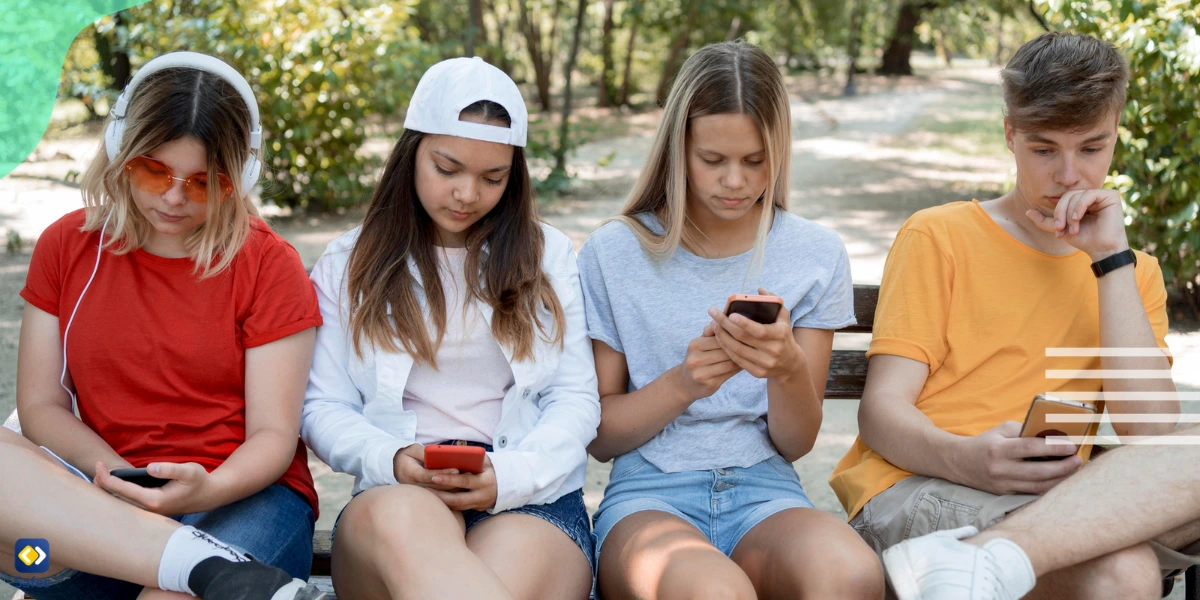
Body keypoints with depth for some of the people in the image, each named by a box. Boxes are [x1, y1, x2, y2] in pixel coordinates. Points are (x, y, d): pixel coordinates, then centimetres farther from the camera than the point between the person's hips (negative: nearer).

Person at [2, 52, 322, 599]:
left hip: (240, 495, -3)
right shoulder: (66, 246, 10)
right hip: (106, 495, 4)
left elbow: (273, 434, -4)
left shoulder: (268, 266, 1)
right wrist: (115, 476, -15)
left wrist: (209, 489, -26)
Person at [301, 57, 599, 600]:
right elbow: (323, 407, 10)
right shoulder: (349, 265, 15)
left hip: (531, 499, -1)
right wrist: (391, 461, -13)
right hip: (398, 494, 2)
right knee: (402, 517, -39)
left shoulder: (547, 256, 15)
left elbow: (576, 399, 9)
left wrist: (510, 475, -11)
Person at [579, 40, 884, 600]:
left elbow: (796, 443, 6)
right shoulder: (613, 254, 2)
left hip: (765, 492, 2)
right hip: (649, 493, -2)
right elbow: (600, 436, 4)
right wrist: (682, 383, -15)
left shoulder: (817, 255, 6)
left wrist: (788, 369, -16)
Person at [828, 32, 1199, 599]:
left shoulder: (1132, 273, 18)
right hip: (910, 485, -4)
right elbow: (881, 410, -3)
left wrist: (1112, 258, -2)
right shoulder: (940, 237, 7)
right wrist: (967, 460, -26)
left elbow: (1149, 433, -1)